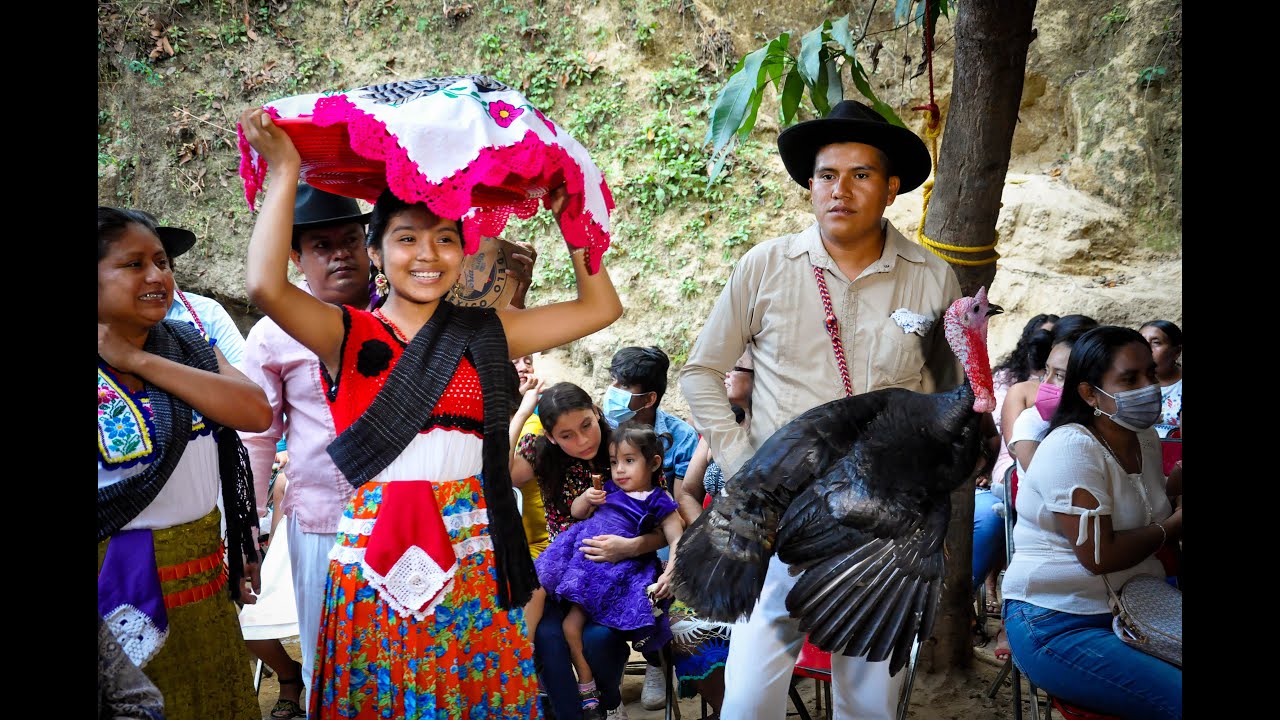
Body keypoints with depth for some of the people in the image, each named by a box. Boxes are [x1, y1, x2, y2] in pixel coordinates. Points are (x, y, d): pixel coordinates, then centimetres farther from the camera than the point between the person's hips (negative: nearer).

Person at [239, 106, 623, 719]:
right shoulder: (349, 335, 0)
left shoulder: (485, 334, 8)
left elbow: (600, 307, 9)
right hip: (373, 550, -2)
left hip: (471, 556, 2)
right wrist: (285, 172, -10)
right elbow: (266, 286, -19)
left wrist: (568, 215, 11)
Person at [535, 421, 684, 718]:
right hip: (581, 557, 6)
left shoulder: (658, 503, 1)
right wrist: (585, 498, 0)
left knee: (572, 622, -16)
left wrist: (668, 575, -20)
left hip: (614, 572, -6)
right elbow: (576, 513, 22)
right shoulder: (609, 489, 15)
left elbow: (676, 540, -6)